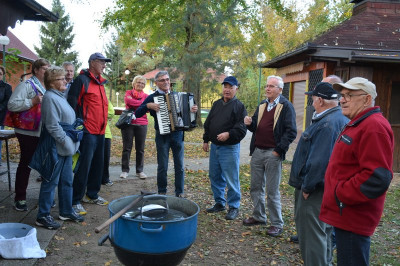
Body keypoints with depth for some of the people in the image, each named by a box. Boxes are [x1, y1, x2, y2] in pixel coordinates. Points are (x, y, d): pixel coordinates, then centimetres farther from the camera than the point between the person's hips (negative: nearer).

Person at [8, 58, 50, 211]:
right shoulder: (27, 85, -9)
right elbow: (12, 104, -19)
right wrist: (33, 101, -26)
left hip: (45, 133, 7)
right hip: (29, 133, -7)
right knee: (26, 164, 2)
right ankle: (20, 199, 15)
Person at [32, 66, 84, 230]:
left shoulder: (59, 96, 14)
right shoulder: (50, 98, -15)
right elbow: (53, 126, -22)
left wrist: (71, 142, 13)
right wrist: (66, 142, -20)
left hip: (65, 147, 9)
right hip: (56, 147, -9)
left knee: (66, 181, 15)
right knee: (51, 182, 0)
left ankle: (66, 211, 27)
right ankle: (43, 216, 12)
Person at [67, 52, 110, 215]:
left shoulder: (100, 82, 18)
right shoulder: (82, 80, -8)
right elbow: (72, 102, -13)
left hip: (100, 130, 8)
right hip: (88, 131, -8)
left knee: (98, 164, 14)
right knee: (84, 166, -7)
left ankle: (92, 195, 28)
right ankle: (76, 201, 2)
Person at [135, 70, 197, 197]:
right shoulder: (152, 97, 0)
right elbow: (137, 114, -4)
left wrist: (193, 110, 1)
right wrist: (148, 106, -20)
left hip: (177, 134, 3)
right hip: (162, 136, -3)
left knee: (179, 166, 6)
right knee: (162, 167, 4)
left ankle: (180, 193, 17)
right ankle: (162, 193, 19)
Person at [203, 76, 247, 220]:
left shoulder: (239, 106, -7)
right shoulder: (217, 104, 13)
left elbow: (241, 129, -14)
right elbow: (208, 123, 19)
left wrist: (229, 134, -28)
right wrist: (206, 140, 16)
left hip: (230, 148, -7)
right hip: (214, 146, 7)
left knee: (231, 179, -1)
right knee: (215, 176, 14)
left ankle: (234, 207, 12)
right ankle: (219, 203, 29)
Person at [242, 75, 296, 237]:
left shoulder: (286, 106, -7)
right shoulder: (262, 105, 15)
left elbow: (291, 132, -12)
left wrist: (278, 150, -15)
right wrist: (250, 123, -1)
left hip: (273, 154, -7)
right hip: (257, 151, 7)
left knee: (272, 191, 0)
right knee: (256, 187, 14)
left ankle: (277, 224, 13)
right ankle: (258, 217, 30)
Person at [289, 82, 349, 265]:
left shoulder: (327, 124, -23)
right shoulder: (340, 119, 11)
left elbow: (319, 161, -28)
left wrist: (307, 187, -18)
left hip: (315, 190, -11)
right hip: (326, 188, 11)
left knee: (311, 235, 0)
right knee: (323, 232, 23)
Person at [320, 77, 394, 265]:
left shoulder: (374, 127, -19)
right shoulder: (357, 124, 16)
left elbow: (377, 177, -27)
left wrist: (341, 194, -19)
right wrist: (336, 192, 14)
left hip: (353, 219, -10)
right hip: (345, 215, 10)